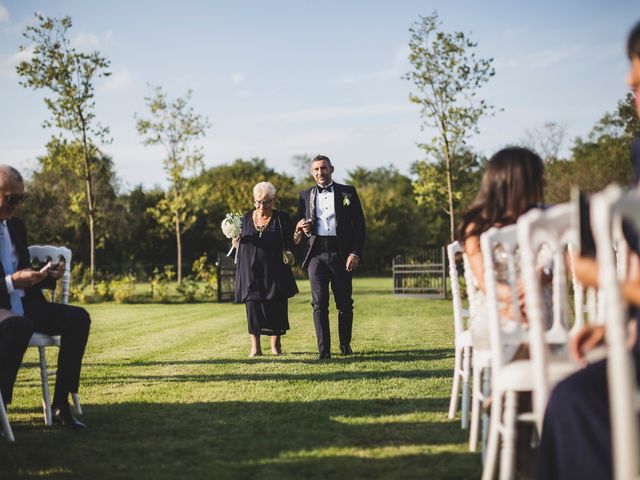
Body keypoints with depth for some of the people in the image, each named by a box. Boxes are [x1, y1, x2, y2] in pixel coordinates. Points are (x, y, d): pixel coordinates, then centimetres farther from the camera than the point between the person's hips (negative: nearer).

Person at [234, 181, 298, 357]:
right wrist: (236, 241, -6)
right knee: (252, 306, -5)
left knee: (276, 308, 2)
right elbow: (238, 243, 15)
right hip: (251, 271, 1)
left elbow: (291, 244, 1)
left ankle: (276, 344, 18)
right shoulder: (246, 218, 11)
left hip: (275, 272, -1)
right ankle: (255, 347, -1)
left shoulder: (282, 219, 3)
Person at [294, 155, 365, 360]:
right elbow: (299, 226, 20)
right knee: (319, 304, -5)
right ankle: (323, 350, -4)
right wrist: (301, 228, -5)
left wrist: (355, 253, -6)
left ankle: (345, 345, 22)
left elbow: (359, 225, 4)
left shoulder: (348, 192, 7)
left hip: (341, 253, -1)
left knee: (344, 303, 6)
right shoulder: (305, 195, 13)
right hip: (316, 254, 1)